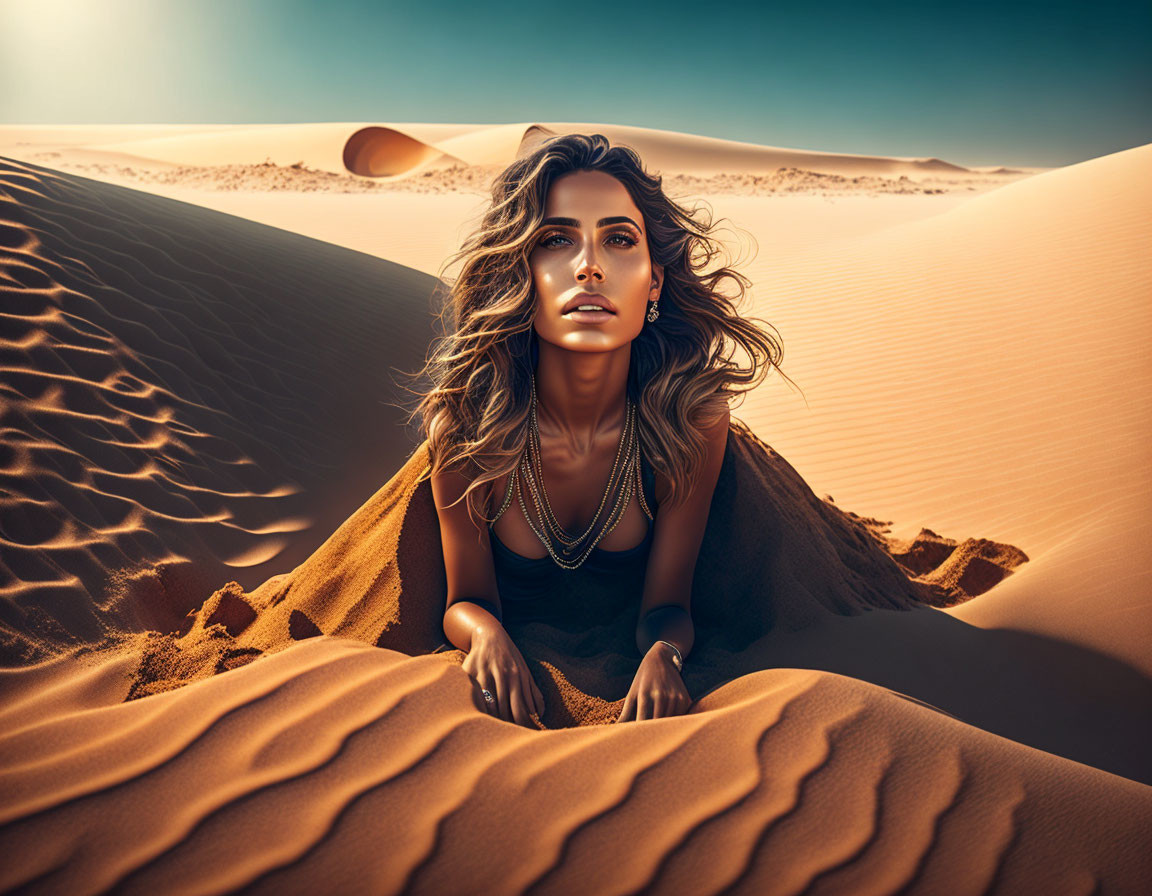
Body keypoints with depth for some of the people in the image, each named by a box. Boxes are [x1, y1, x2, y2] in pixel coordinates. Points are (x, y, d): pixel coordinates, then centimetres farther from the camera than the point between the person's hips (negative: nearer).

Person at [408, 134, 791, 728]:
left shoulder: (693, 415, -25)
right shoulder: (464, 419, -26)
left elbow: (665, 606, -14)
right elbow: (467, 598, -12)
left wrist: (664, 654, -39)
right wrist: (486, 633, -37)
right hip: (515, 670, 0)